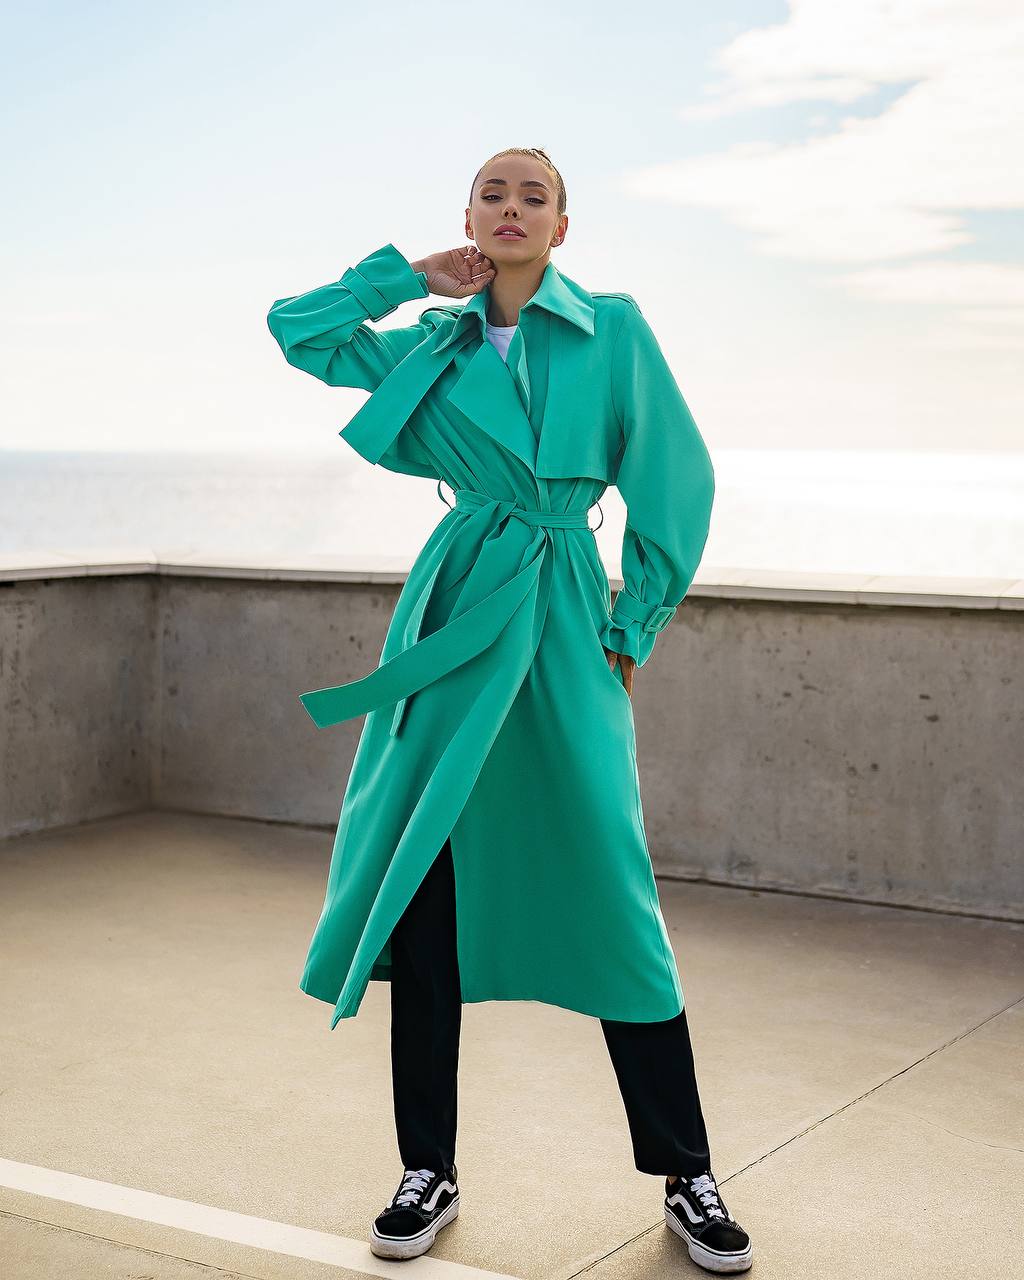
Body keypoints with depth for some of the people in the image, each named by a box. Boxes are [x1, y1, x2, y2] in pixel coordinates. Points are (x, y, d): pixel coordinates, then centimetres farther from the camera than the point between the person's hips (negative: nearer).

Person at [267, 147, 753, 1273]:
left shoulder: (612, 330, 3)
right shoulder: (436, 346, 12)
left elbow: (676, 483, 4)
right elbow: (298, 328, 17)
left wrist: (630, 632, 2)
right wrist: (416, 275, 13)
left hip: (561, 621, -3)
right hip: (453, 616, 3)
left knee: (609, 893, -4)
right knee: (422, 891, 0)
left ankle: (684, 1176, 10)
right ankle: (428, 1171, 14)